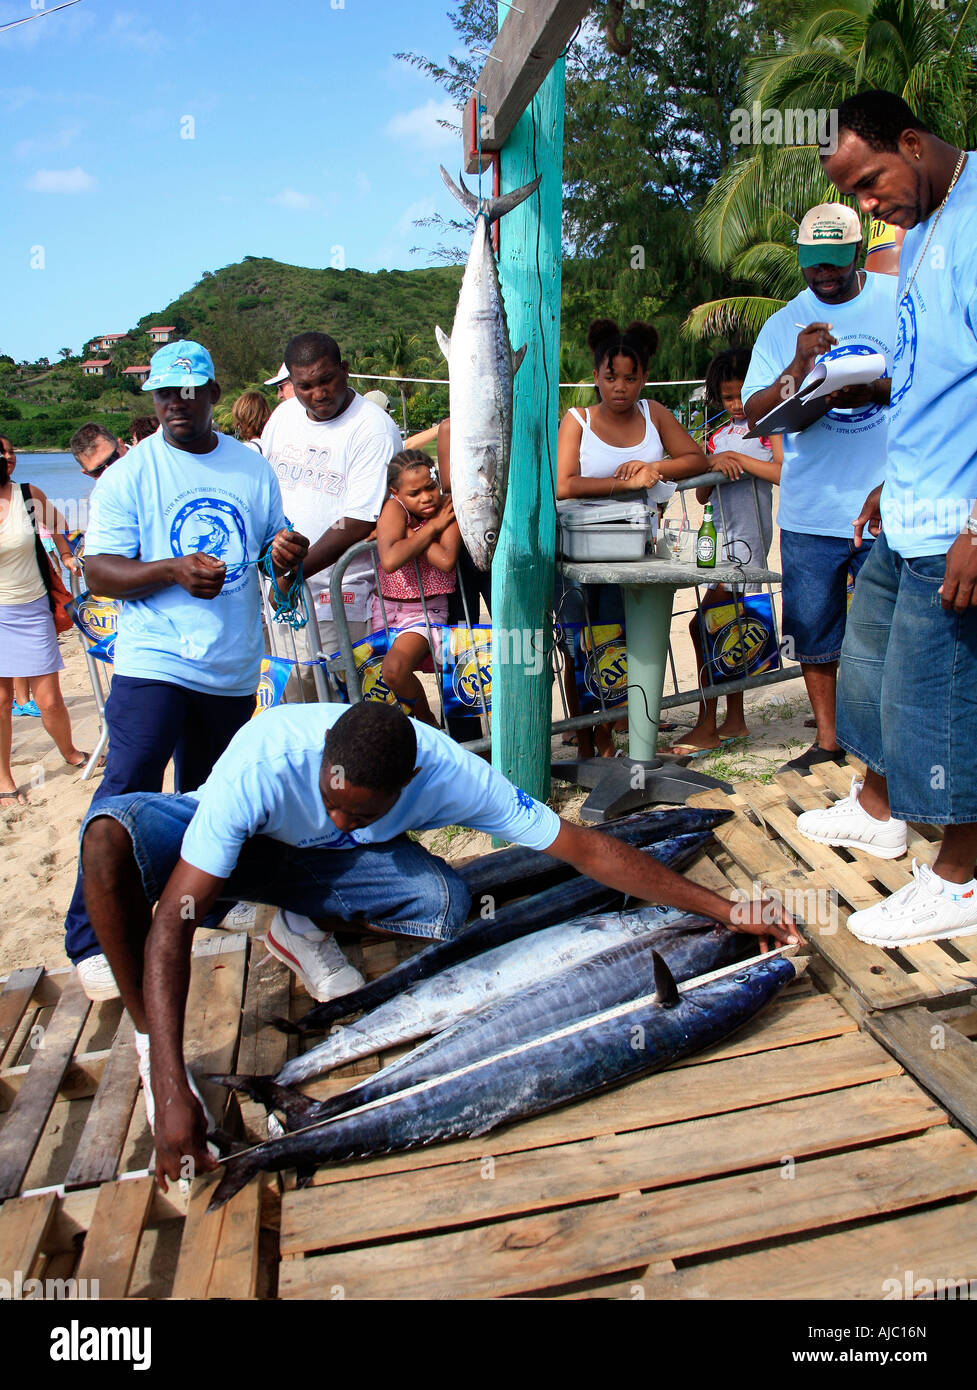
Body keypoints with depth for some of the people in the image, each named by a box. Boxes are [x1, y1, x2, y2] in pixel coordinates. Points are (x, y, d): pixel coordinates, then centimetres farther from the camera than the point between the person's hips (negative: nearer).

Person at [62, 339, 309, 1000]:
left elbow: (276, 539, 22)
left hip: (233, 667, 4)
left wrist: (289, 553, -2)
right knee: (128, 790, -13)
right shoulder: (129, 473, -1)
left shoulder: (251, 467, 11)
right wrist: (173, 569, -22)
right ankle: (92, 940, -4)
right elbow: (99, 572, -6)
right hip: (153, 660, -4)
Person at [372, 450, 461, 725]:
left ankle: (427, 722, 0)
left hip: (426, 613, -3)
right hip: (385, 610, 3)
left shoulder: (448, 508, -8)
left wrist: (411, 530, -18)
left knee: (394, 670, -27)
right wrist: (431, 528, -19)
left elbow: (446, 560, -26)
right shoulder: (394, 508, -10)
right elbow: (390, 561, -29)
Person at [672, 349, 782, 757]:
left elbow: (786, 474, -14)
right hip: (721, 538, 7)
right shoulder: (717, 437, 18)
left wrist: (738, 459, -13)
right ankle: (734, 720, 19)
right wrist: (715, 464, -6)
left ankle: (706, 727, -9)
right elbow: (701, 495, 13)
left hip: (748, 536, -7)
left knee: (705, 624, -14)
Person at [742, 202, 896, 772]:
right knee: (814, 629, 7)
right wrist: (798, 367, -18)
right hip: (811, 510, 2)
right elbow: (754, 414, 1)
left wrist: (874, 391, -19)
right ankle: (828, 740, 22)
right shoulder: (785, 323, 8)